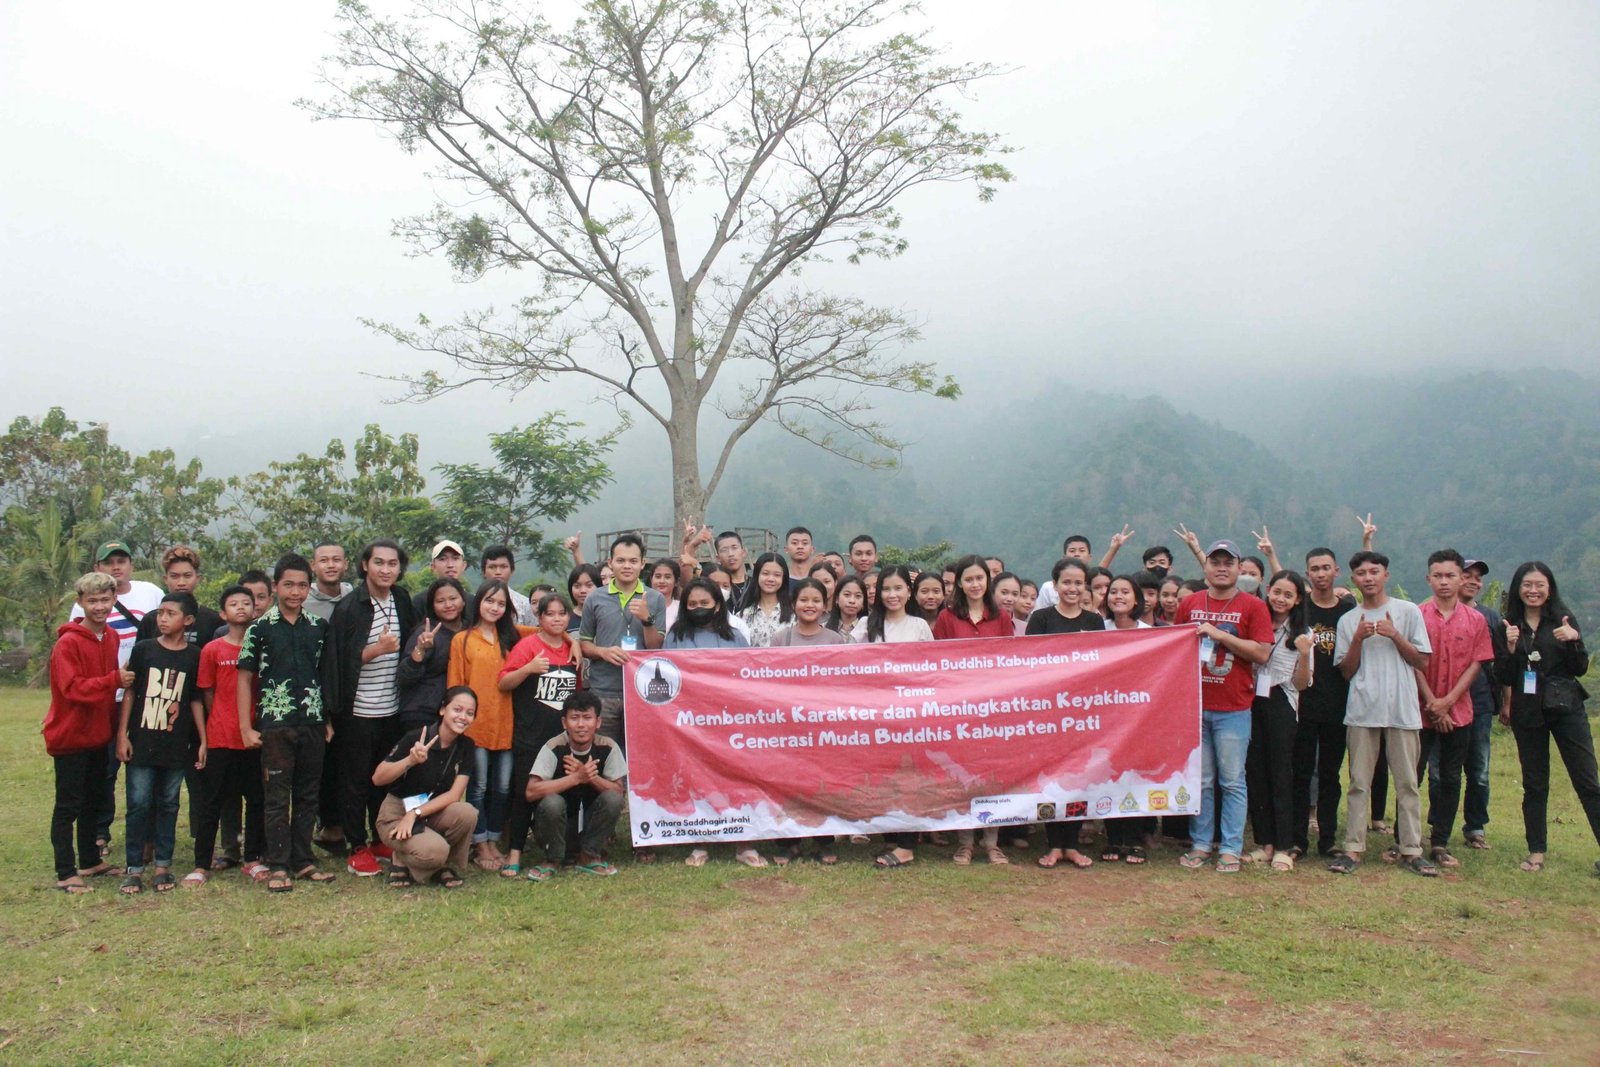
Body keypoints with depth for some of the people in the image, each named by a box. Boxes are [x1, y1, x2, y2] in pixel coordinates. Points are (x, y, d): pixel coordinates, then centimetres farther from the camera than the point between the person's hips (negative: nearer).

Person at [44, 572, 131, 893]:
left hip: (98, 734, 7)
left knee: (94, 801, 17)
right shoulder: (68, 643, -16)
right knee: (68, 806, -1)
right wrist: (114, 680, -26)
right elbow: (71, 687, -23)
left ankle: (90, 861, 30)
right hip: (70, 735, -7)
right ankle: (66, 874, 5)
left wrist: (114, 725, 10)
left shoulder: (112, 638, 6)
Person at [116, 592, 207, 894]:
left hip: (176, 745, 1)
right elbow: (129, 692, 3)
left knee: (168, 804, 9)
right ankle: (134, 869, 9)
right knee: (139, 804, 1)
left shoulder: (194, 656, 2)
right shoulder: (143, 649, 0)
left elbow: (196, 700, 6)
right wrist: (122, 734, -1)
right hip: (141, 741, -1)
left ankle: (163, 866, 17)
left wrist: (202, 741, 4)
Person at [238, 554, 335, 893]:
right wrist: (246, 728, -4)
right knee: (277, 797, 2)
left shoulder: (318, 627, 8)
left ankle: (303, 861, 19)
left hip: (313, 724, 3)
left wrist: (328, 720, 10)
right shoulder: (260, 629, -2)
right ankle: (277, 867, 8)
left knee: (307, 795, 9)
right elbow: (244, 678, 0)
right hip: (275, 724, -3)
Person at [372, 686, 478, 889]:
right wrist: (410, 760, -34)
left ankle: (441, 865, -1)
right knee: (435, 850, -32)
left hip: (432, 813, 5)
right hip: (396, 814, -4)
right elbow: (377, 779, -17)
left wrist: (416, 813, -22)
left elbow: (454, 795, -10)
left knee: (467, 814, -27)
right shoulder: (415, 738, -18)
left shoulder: (465, 746, -4)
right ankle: (402, 862, 3)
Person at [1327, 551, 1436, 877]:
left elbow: (1423, 662, 2)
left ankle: (1410, 849, 10)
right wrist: (1358, 639, -7)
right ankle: (1353, 847, 5)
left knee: (1407, 782, 2)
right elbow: (1347, 671, 6)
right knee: (1359, 782, 3)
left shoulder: (1408, 612, 5)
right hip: (1362, 710, 1)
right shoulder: (1348, 621, 10)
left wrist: (1394, 635, -9)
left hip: (1402, 709, -1)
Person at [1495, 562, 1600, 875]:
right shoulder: (1509, 625, 2)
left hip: (1566, 708, -1)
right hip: (1527, 712, 1)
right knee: (1534, 784, 8)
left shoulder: (1562, 619, 2)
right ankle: (1536, 851, 15)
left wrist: (1574, 640, -17)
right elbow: (1504, 678, 0)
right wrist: (1511, 647, -16)